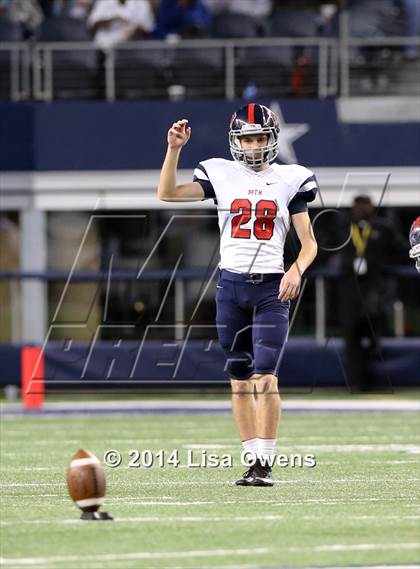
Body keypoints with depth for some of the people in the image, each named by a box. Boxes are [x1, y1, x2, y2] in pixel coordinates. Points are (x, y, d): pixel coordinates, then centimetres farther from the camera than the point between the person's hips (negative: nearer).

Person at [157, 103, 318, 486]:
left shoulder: (290, 181, 4)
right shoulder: (220, 176, 7)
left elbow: (309, 243, 5)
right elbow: (168, 193, -2)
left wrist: (296, 270, -14)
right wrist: (174, 149, -12)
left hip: (272, 286, -2)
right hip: (232, 284, 2)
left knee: (264, 377, -14)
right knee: (240, 380, 5)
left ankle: (266, 464, -9)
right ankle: (255, 461, 11)